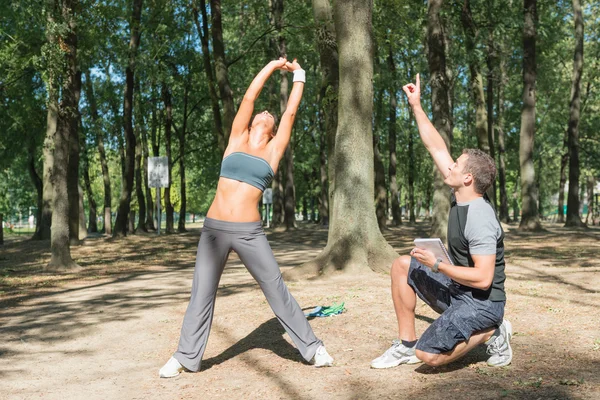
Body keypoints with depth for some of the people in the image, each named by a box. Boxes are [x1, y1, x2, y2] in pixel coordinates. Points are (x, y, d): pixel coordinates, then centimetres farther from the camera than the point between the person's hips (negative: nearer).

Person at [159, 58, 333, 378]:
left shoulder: (273, 151, 9)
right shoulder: (237, 141, 11)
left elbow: (291, 111, 14)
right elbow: (249, 97, 11)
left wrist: (298, 76, 24)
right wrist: (272, 66, 20)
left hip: (248, 232, -1)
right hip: (214, 229, 1)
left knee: (276, 290, 3)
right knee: (201, 294, 7)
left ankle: (312, 348, 15)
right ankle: (185, 357, 19)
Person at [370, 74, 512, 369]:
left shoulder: (479, 218, -25)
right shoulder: (461, 196, 0)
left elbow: (483, 278, -29)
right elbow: (437, 148, 4)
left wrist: (436, 264, -23)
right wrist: (416, 106, 5)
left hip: (482, 301, -9)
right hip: (458, 290, 9)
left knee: (429, 356, -21)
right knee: (402, 266, 7)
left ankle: (491, 332, 2)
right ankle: (407, 345, 9)